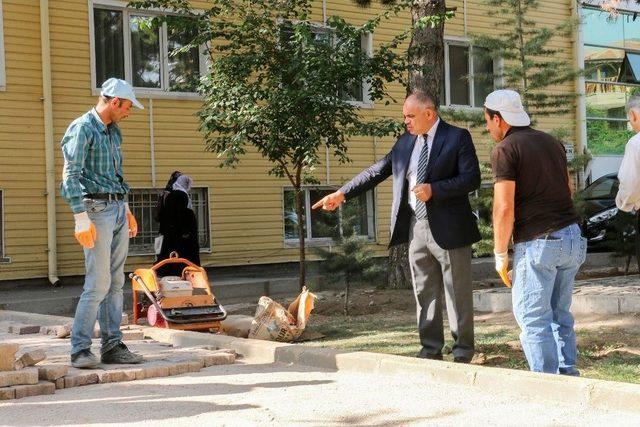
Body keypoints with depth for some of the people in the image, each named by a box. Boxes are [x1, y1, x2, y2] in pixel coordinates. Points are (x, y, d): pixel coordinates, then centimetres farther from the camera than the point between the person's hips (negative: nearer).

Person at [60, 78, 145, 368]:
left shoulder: (113, 132, 17)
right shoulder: (82, 129, -9)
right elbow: (71, 177, -15)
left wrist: (126, 210, 23)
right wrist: (82, 219, -21)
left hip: (118, 210, 8)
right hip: (97, 209, -8)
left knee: (116, 282, 7)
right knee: (98, 284, -11)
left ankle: (112, 345, 11)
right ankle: (80, 349, -4)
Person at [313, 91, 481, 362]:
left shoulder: (457, 137, -5)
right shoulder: (405, 142, 13)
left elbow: (472, 178, -12)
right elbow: (378, 171, 14)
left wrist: (434, 190, -21)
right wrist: (342, 194, 8)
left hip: (448, 228, -6)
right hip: (417, 228, 6)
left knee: (458, 294, 2)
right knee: (424, 293, 9)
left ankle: (463, 352, 11)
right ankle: (431, 349, 17)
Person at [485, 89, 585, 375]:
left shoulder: (505, 149, -8)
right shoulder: (552, 142, 15)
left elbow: (504, 207, -14)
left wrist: (500, 254, -6)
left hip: (537, 243, -8)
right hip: (571, 236, 8)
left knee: (533, 317, -1)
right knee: (560, 314, 16)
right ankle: (568, 375, 18)